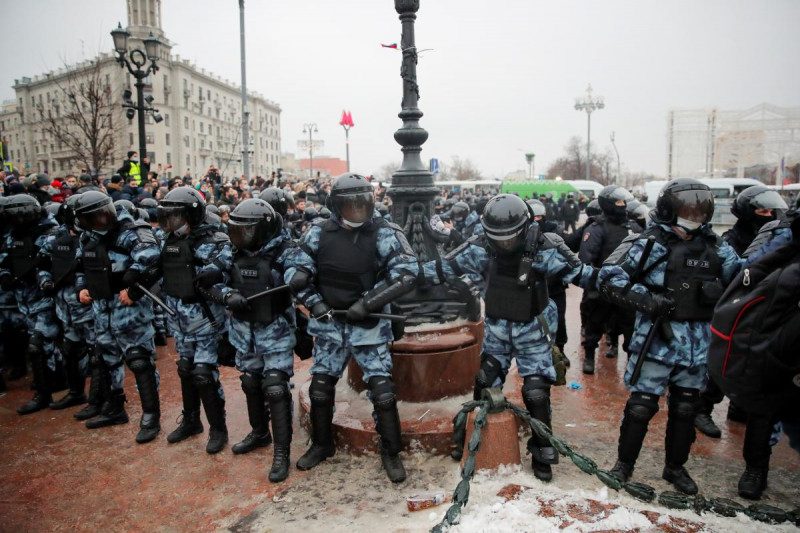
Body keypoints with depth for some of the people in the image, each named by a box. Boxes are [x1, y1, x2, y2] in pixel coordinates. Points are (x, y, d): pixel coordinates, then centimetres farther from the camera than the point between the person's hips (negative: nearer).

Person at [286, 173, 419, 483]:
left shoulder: (384, 234, -13)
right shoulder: (319, 234, -4)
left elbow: (407, 274, -21)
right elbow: (295, 270, 3)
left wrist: (367, 303, -24)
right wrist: (314, 303, -10)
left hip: (369, 326, -3)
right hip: (330, 324, 3)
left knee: (382, 390, -3)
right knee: (320, 387, 12)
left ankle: (391, 453, 19)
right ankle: (322, 444, 36)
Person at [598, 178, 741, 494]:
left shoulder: (715, 247, 9)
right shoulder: (649, 243, -9)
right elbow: (608, 278, -14)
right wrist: (645, 299, -22)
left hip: (698, 341, 5)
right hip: (657, 337, -5)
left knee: (686, 407, 16)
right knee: (642, 404, 1)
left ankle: (675, 466, 35)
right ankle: (624, 463, 21)